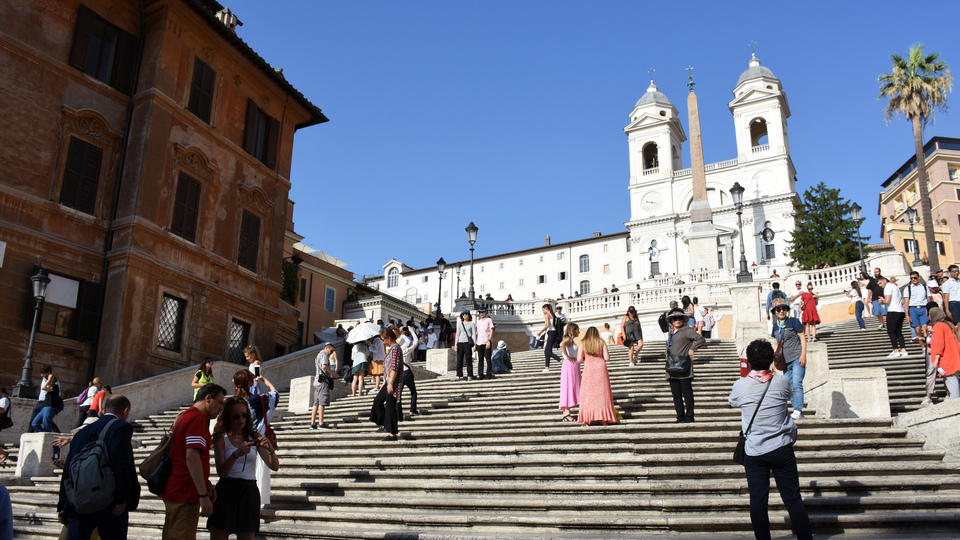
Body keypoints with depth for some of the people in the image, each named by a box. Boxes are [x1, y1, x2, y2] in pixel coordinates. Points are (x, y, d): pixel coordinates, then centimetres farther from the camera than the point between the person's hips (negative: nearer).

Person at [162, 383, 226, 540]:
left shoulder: (185, 415, 18)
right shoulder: (198, 417, -15)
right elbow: (192, 457, -25)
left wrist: (206, 483, 20)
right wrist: (203, 495, -25)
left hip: (173, 491, 11)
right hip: (184, 496, -11)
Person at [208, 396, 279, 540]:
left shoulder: (254, 437, 8)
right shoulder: (221, 438, 3)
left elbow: (275, 467, 3)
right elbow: (221, 472, -9)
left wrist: (270, 449, -16)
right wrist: (236, 455, -25)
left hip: (250, 492, 2)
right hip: (226, 491, -2)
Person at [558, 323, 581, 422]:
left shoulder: (572, 340, 18)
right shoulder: (569, 339, -11)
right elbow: (562, 344, -33)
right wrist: (568, 357, -25)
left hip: (574, 366, 10)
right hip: (569, 366, -10)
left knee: (572, 388, 9)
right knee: (569, 388, -10)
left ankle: (566, 414, 12)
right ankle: (567, 414, -10)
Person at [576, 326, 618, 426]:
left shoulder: (582, 343, 2)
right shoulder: (601, 342, 3)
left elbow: (579, 359, -3)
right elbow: (607, 358, -2)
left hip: (588, 368, -1)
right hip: (600, 367, 1)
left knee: (588, 393, 4)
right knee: (602, 393, 7)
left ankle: (586, 421, 0)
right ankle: (604, 419, 9)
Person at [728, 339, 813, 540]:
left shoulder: (740, 386, -7)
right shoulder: (782, 382, -5)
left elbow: (732, 401, 15)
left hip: (754, 454, -1)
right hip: (782, 449, 1)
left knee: (758, 502, 6)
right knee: (793, 500, 8)